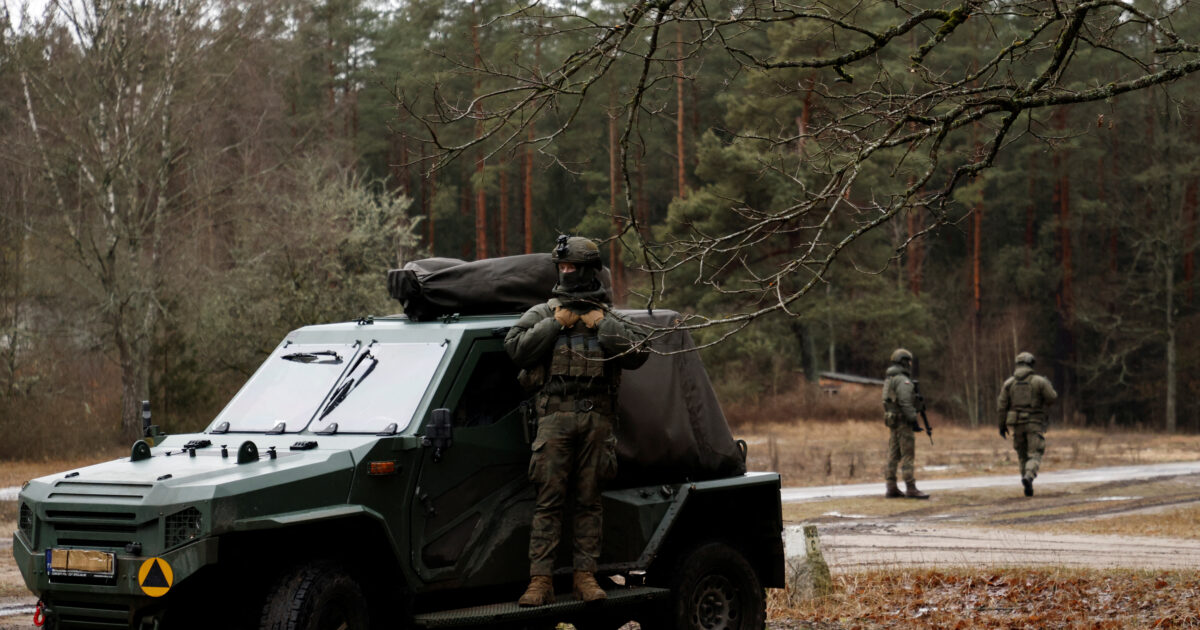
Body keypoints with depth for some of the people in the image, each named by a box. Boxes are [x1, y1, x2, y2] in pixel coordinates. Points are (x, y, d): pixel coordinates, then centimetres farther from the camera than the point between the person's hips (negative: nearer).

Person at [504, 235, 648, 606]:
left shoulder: (610, 318, 15)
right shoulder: (542, 313, 13)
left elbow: (637, 354, 0)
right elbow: (516, 349, -2)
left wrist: (601, 324, -4)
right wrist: (555, 324, -6)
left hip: (596, 420, 1)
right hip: (555, 418, -1)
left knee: (588, 502, 3)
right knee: (548, 502, -5)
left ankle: (586, 576, 6)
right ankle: (540, 581, -8)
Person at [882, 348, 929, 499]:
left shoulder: (889, 379, 16)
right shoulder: (902, 380, -14)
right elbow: (906, 403, -21)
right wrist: (914, 422, -19)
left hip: (893, 421, 10)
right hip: (903, 421, -10)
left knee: (893, 455, 8)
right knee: (907, 455, -9)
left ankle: (892, 488, 8)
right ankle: (911, 488, -10)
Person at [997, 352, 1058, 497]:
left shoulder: (1008, 383, 2)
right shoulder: (1039, 381, -6)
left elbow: (1002, 405, -1)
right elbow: (1052, 398, -2)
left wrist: (1002, 425, 8)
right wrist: (1048, 385, 19)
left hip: (1017, 423, 3)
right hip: (1035, 423, -3)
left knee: (1023, 456, 18)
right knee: (1035, 456, -5)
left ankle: (1028, 488, 19)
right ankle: (1028, 477, -34)